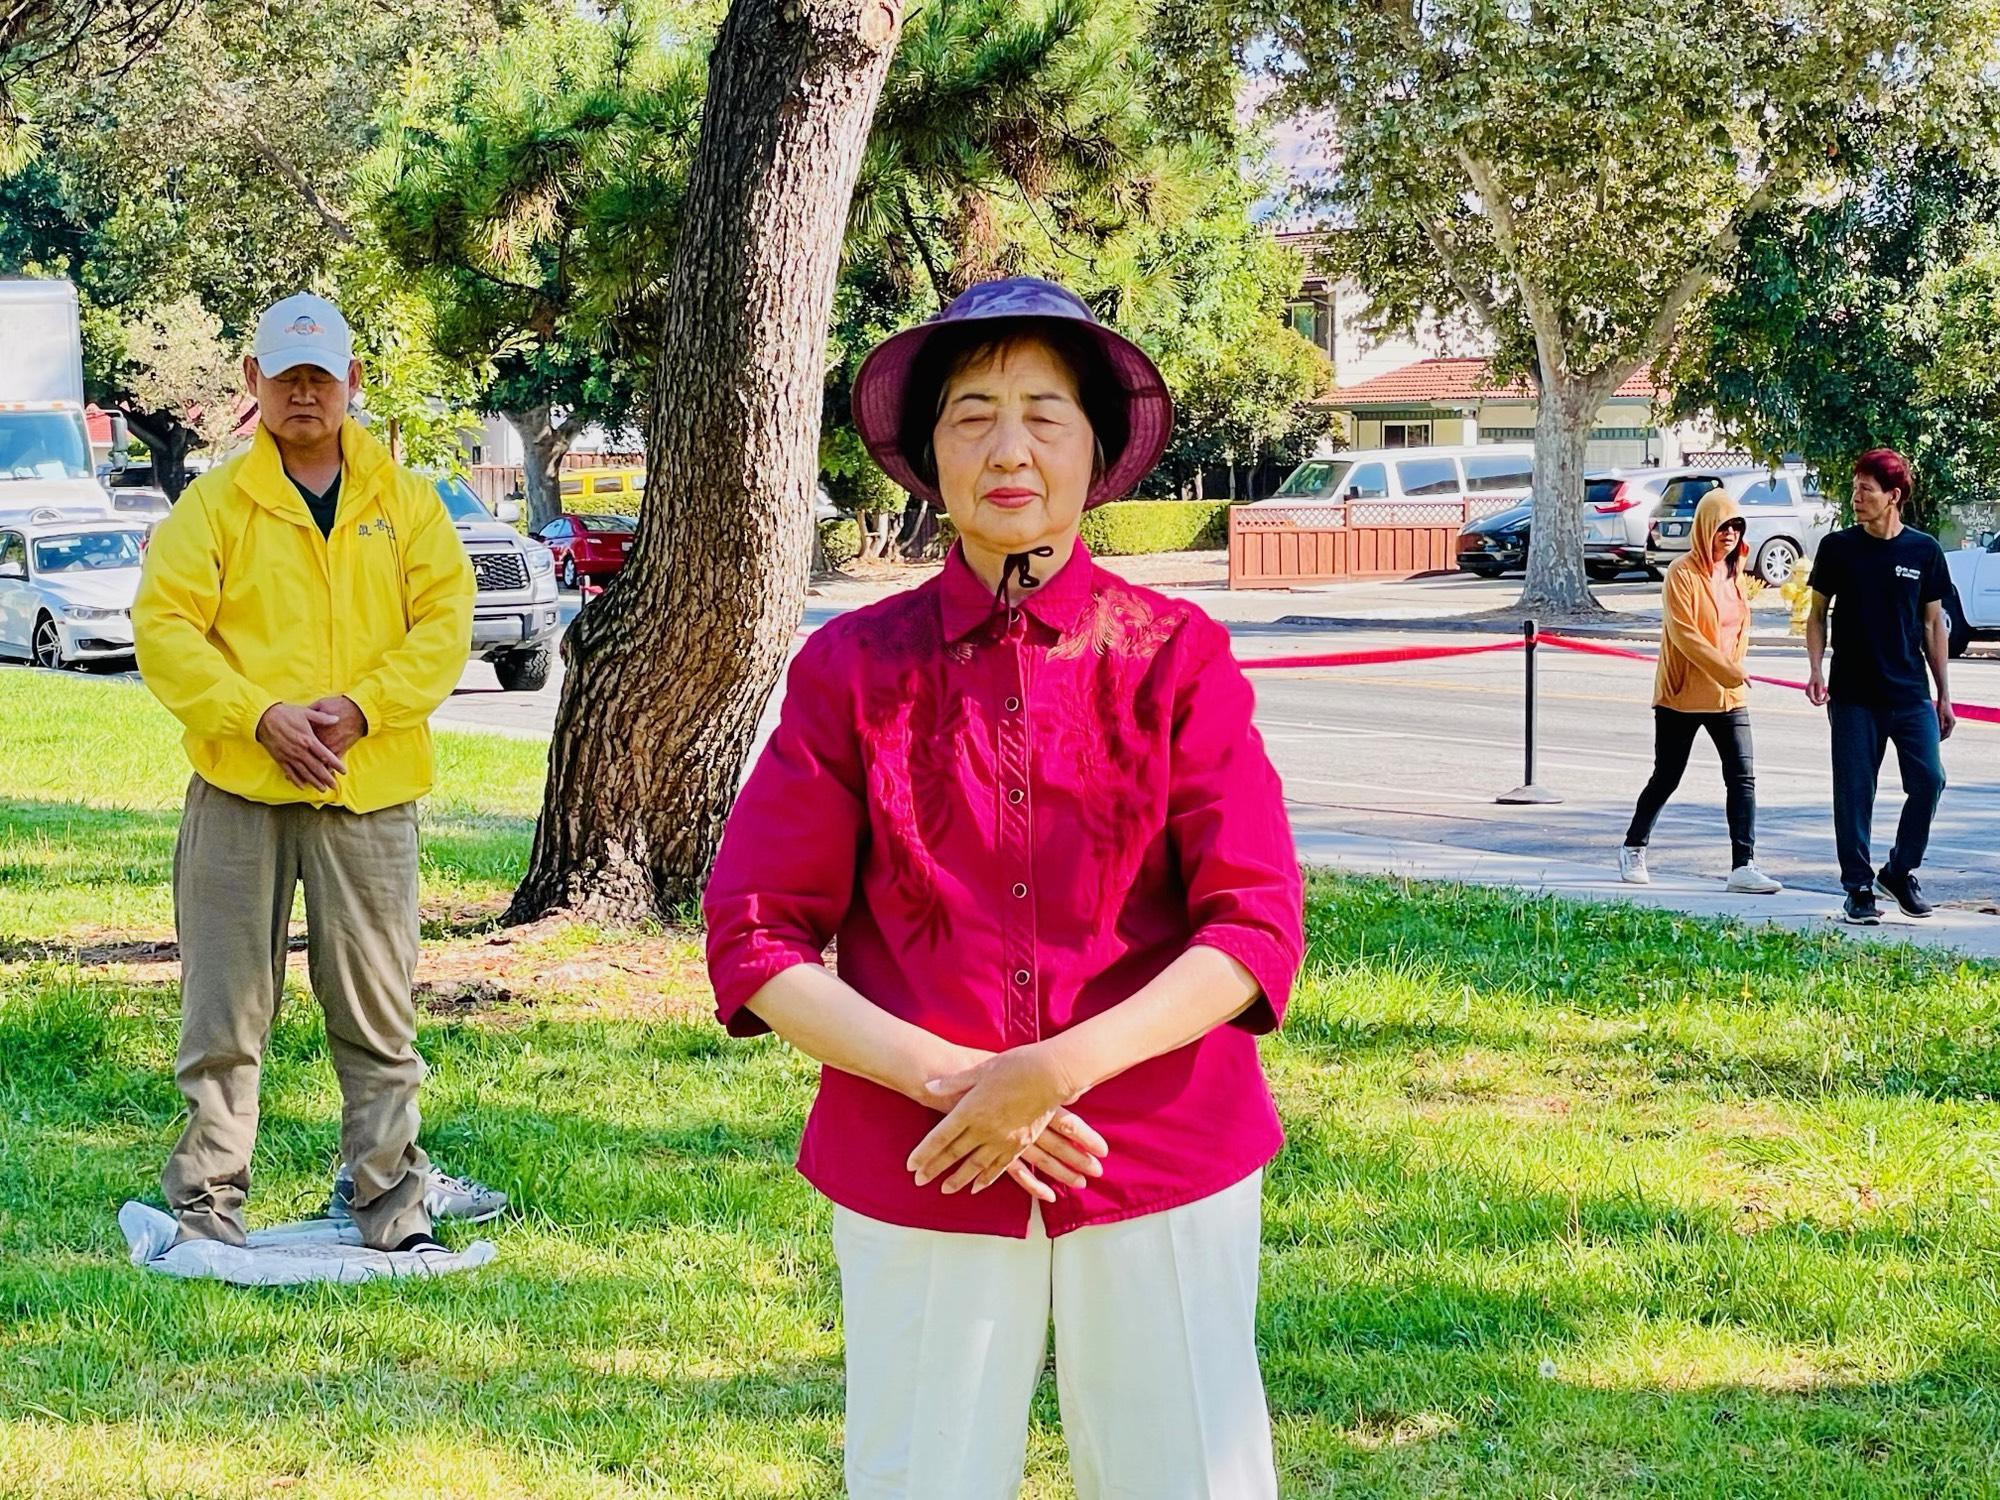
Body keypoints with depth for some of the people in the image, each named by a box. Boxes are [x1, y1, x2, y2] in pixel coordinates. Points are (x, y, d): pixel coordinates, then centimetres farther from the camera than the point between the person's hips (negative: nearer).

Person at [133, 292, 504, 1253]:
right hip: (239, 787, -1)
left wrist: (359, 708, -13)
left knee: (379, 1013, 5)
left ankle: (390, 1206, 13)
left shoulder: (405, 503, 9)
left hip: (371, 789, 1)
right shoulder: (214, 503, 4)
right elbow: (163, 626, -3)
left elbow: (444, 624, 2)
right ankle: (206, 1204, 11)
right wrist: (261, 718, -15)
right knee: (225, 1011, 2)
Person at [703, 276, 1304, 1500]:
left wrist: (1058, 1070, -18)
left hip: (1164, 1165, 0)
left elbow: (1257, 931, -6)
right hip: (921, 1171, 0)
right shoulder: (858, 667, 2)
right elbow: (755, 941, -1)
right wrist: (949, 1080, -14)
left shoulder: (1177, 655, 0)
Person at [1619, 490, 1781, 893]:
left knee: (1743, 776, -6)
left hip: (1729, 696, 6)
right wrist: (1726, 671, -20)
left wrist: (1735, 670, 7)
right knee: (1666, 779, 5)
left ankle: (1744, 865, -8)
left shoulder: (1735, 573, 10)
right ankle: (1634, 849, 25)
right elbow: (1683, 632, -18)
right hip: (1683, 694, -6)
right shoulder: (1683, 573, -11)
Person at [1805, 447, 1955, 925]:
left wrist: (1943, 696, 8)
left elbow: (1933, 624, 8)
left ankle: (1901, 872, 13)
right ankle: (1859, 888, 10)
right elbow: (1817, 613, 8)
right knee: (1854, 792, -1)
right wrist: (1816, 670, -7)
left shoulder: (1924, 550, 2)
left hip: (1911, 694, 1)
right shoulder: (1838, 548, 0)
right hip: (1853, 696, -1)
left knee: (1929, 780, -7)